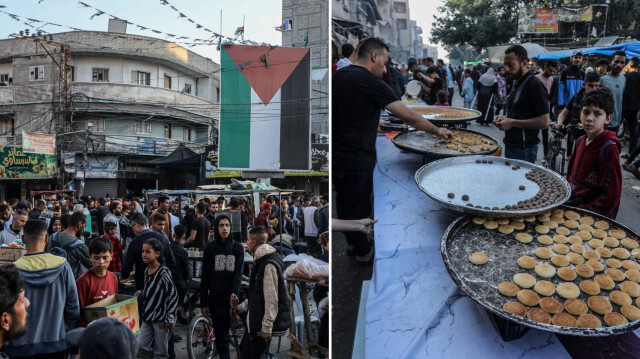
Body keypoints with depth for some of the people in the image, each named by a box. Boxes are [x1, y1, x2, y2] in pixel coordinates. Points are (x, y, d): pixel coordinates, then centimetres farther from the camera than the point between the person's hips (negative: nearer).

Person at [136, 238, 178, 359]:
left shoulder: (163, 272, -15)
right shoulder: (146, 271, 9)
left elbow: (173, 295, -16)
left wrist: (170, 318, -17)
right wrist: (141, 293, 2)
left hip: (161, 318, -7)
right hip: (148, 317, 7)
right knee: (140, 346, 4)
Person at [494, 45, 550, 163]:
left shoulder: (535, 85, -14)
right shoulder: (517, 84, 15)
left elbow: (544, 121, -19)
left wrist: (512, 122, -18)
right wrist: (505, 118, 7)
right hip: (510, 146, 9)